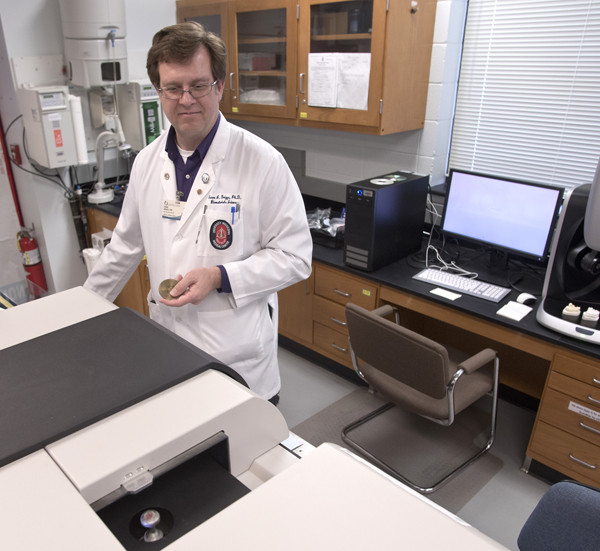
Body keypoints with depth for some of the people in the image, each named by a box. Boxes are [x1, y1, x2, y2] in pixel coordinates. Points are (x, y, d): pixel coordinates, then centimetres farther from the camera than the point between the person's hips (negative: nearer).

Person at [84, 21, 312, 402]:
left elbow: (295, 256, -11)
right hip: (168, 347, 4)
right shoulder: (147, 162, 3)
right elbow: (126, 246, 15)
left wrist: (219, 277, -21)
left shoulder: (263, 162, -13)